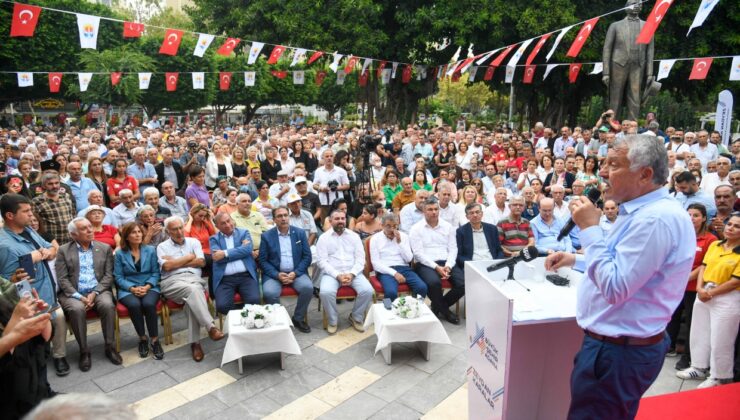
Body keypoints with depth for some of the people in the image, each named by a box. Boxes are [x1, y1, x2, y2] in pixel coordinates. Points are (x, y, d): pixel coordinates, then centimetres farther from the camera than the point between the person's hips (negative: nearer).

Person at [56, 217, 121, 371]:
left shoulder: (105, 248, 10)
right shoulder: (63, 250, 6)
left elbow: (108, 275, 4)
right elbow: (62, 279, -1)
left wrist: (94, 293, -11)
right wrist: (79, 296, -15)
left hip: (99, 291, 1)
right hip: (73, 293, -1)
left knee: (108, 305, -30)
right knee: (77, 309, -32)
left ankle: (110, 347, -15)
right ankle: (84, 351, -16)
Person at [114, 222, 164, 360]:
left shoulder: (151, 250, 7)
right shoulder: (120, 254, 5)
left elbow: (156, 272, 4)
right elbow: (118, 277, 0)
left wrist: (147, 287, -13)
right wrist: (132, 288, -16)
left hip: (149, 287, 0)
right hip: (128, 289, 0)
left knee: (149, 304, -32)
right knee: (134, 305, -33)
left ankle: (155, 340, -18)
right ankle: (142, 339, -11)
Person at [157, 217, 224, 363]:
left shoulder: (194, 242, 19)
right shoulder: (162, 246, 14)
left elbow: (201, 262, 5)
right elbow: (167, 266, -3)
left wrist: (176, 262, 2)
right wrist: (189, 257, 4)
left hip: (194, 278, 2)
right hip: (172, 281, -1)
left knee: (192, 297, -34)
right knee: (192, 290, -36)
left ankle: (194, 342, -30)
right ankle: (211, 327, -40)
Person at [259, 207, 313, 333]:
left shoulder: (300, 233, 5)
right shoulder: (266, 236, 2)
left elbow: (307, 257, 3)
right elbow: (262, 260, -1)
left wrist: (295, 273, -12)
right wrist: (277, 275, -16)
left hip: (296, 273, 1)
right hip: (274, 274, -1)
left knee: (308, 287, -27)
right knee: (269, 293, -30)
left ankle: (298, 319, -3)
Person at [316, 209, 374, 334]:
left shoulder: (354, 236, 9)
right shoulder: (324, 238, 3)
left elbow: (360, 259, 4)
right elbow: (322, 261, -5)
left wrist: (351, 274, -13)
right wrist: (337, 275, -16)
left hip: (353, 273, 2)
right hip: (331, 273, -2)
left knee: (368, 290, -23)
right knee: (325, 292, -32)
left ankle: (356, 317, 4)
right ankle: (333, 320, -4)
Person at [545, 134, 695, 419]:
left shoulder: (655, 219, -27)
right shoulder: (646, 210, 9)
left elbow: (615, 287, -29)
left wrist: (590, 228, -23)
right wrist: (576, 259, 16)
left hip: (618, 352, -11)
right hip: (620, 342, 11)